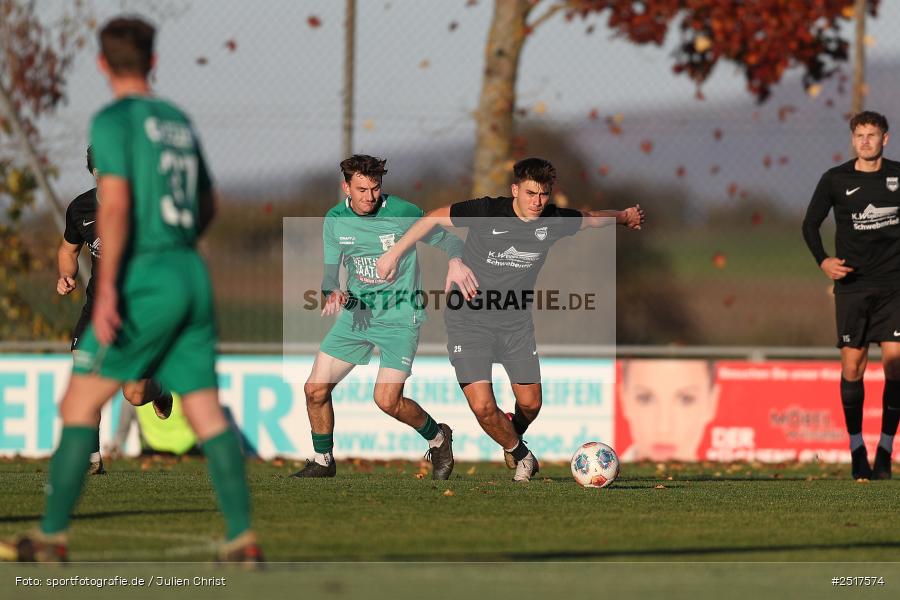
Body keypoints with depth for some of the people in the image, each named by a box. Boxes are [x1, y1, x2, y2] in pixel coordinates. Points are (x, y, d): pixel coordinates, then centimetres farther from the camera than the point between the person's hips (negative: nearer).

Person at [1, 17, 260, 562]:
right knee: (207, 412, 3)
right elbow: (208, 206, 26)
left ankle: (52, 536, 0)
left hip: (145, 281, -6)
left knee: (81, 402, 1)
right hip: (192, 277, 7)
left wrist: (107, 288, -19)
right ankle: (243, 539, -6)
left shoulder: (114, 120, -6)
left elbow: (115, 204, -17)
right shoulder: (179, 121, 16)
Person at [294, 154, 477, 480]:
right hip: (356, 313, 5)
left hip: (399, 317, -5)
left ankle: (437, 437, 13)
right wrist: (332, 292, -20)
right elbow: (331, 269, 3)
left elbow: (446, 239, -3)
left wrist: (455, 261, -26)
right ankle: (323, 461, 21)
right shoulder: (335, 219, -2)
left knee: (387, 400, -15)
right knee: (315, 389, 0)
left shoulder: (403, 213, -14)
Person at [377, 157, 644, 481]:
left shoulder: (554, 221, -6)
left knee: (530, 403, 5)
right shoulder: (486, 212, -18)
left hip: (516, 320, 4)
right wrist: (394, 253, -4)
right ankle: (521, 455, 13)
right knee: (483, 406, -15)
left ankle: (513, 438, 41)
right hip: (469, 319, -4)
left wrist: (623, 216, 31)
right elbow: (435, 218, -6)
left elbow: (591, 218, 16)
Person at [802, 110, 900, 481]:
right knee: (852, 363, -2)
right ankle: (856, 449, 8)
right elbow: (810, 224, 11)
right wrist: (822, 260, -4)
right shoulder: (836, 180, 2)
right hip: (852, 284, 0)